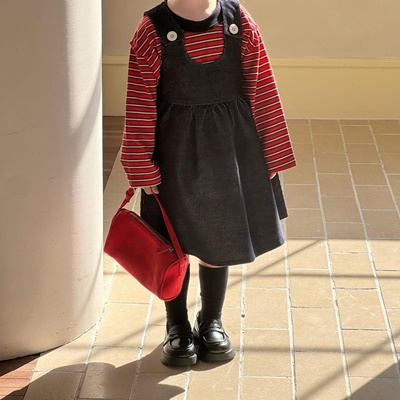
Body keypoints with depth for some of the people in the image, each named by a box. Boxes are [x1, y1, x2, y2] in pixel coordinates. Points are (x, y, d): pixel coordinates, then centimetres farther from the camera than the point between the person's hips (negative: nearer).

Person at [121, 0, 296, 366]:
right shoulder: (152, 31, -13)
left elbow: (262, 90, 0)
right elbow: (140, 106, -9)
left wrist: (272, 152, 2)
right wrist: (143, 169, -7)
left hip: (231, 145, 2)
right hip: (175, 150, -2)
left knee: (220, 238, 14)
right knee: (174, 242, 10)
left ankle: (212, 323, 35)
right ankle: (177, 328, 30)